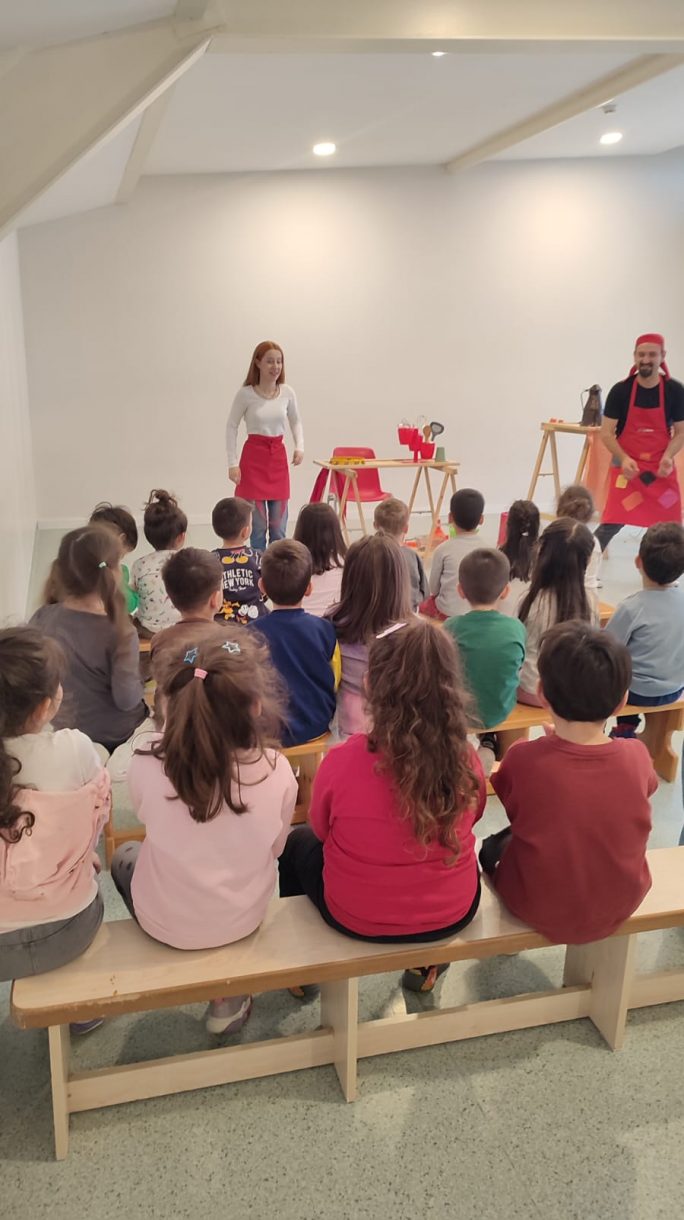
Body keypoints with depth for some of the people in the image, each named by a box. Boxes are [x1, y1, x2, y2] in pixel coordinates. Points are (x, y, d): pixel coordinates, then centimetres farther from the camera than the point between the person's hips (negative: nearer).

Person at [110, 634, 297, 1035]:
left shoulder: (147, 769, -26)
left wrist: (170, 731, 3)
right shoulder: (277, 770, -24)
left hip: (167, 925, 1)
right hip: (244, 920, 0)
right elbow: (274, 848, -6)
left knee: (125, 855, 29)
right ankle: (226, 996, 28)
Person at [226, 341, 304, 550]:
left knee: (278, 527, 6)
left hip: (278, 457, 3)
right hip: (253, 457, -3)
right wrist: (233, 464, -8)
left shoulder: (287, 393, 0)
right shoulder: (245, 394, -9)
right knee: (258, 525, 0)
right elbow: (232, 427, -3)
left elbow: (295, 422, 15)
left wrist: (299, 447, -2)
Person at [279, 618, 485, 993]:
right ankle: (427, 964, 42)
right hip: (454, 914, 2)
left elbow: (321, 829, -6)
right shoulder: (465, 760, -19)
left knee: (297, 842, 28)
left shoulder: (342, 761, -27)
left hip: (359, 919, -2)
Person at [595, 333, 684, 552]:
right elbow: (606, 432, -6)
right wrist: (623, 459, -22)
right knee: (610, 524, -11)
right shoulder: (621, 390, -8)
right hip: (627, 467, -2)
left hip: (661, 469, 2)